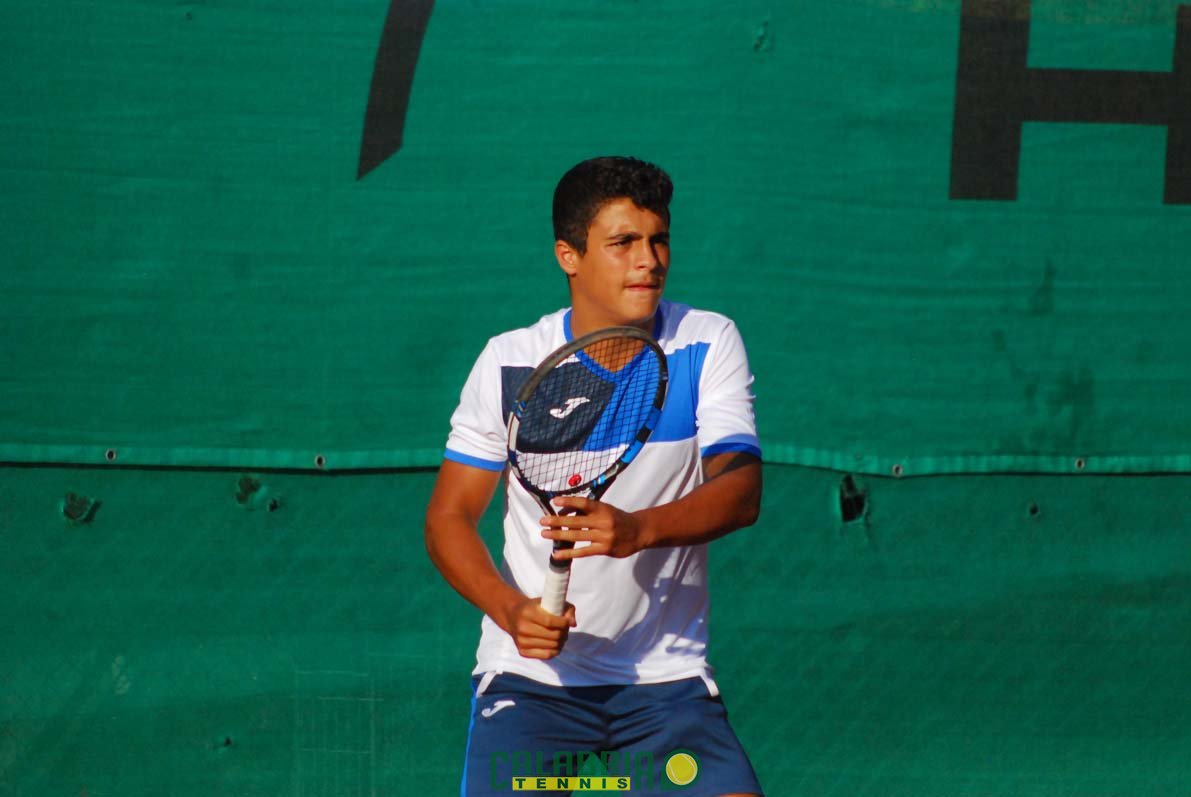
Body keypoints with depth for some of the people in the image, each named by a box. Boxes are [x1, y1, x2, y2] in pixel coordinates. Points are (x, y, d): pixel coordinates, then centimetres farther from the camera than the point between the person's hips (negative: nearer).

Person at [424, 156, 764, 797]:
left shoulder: (708, 346, 0)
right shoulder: (509, 363, -1)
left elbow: (740, 490, -13)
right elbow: (449, 515, 0)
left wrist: (638, 530, -32)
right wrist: (509, 608, -19)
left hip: (666, 677, 1)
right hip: (530, 673, -1)